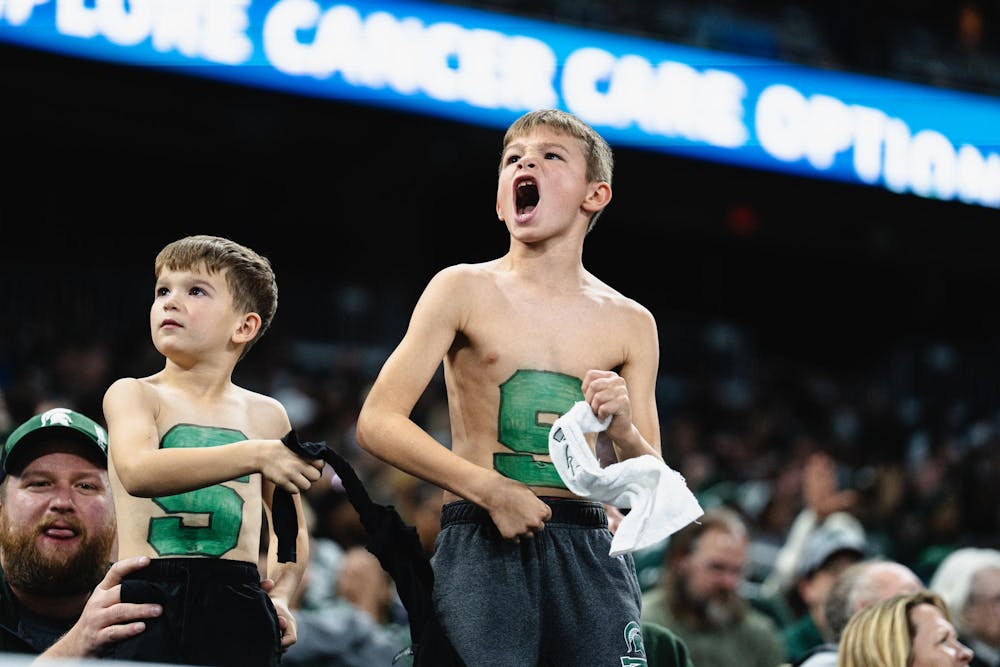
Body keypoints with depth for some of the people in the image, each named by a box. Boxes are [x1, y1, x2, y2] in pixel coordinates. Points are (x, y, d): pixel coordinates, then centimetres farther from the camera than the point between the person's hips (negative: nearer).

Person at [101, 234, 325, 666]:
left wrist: (279, 595, 7)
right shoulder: (133, 394, 5)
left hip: (236, 605, 2)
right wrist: (256, 455, -24)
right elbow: (137, 471, -18)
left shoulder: (265, 415, 14)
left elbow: (291, 530, 25)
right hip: (147, 594, -2)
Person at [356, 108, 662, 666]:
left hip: (590, 553, 2)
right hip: (483, 548, -2)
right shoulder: (465, 290, 5)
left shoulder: (630, 323, 12)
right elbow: (379, 422, -3)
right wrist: (490, 489, -10)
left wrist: (624, 431, -9)